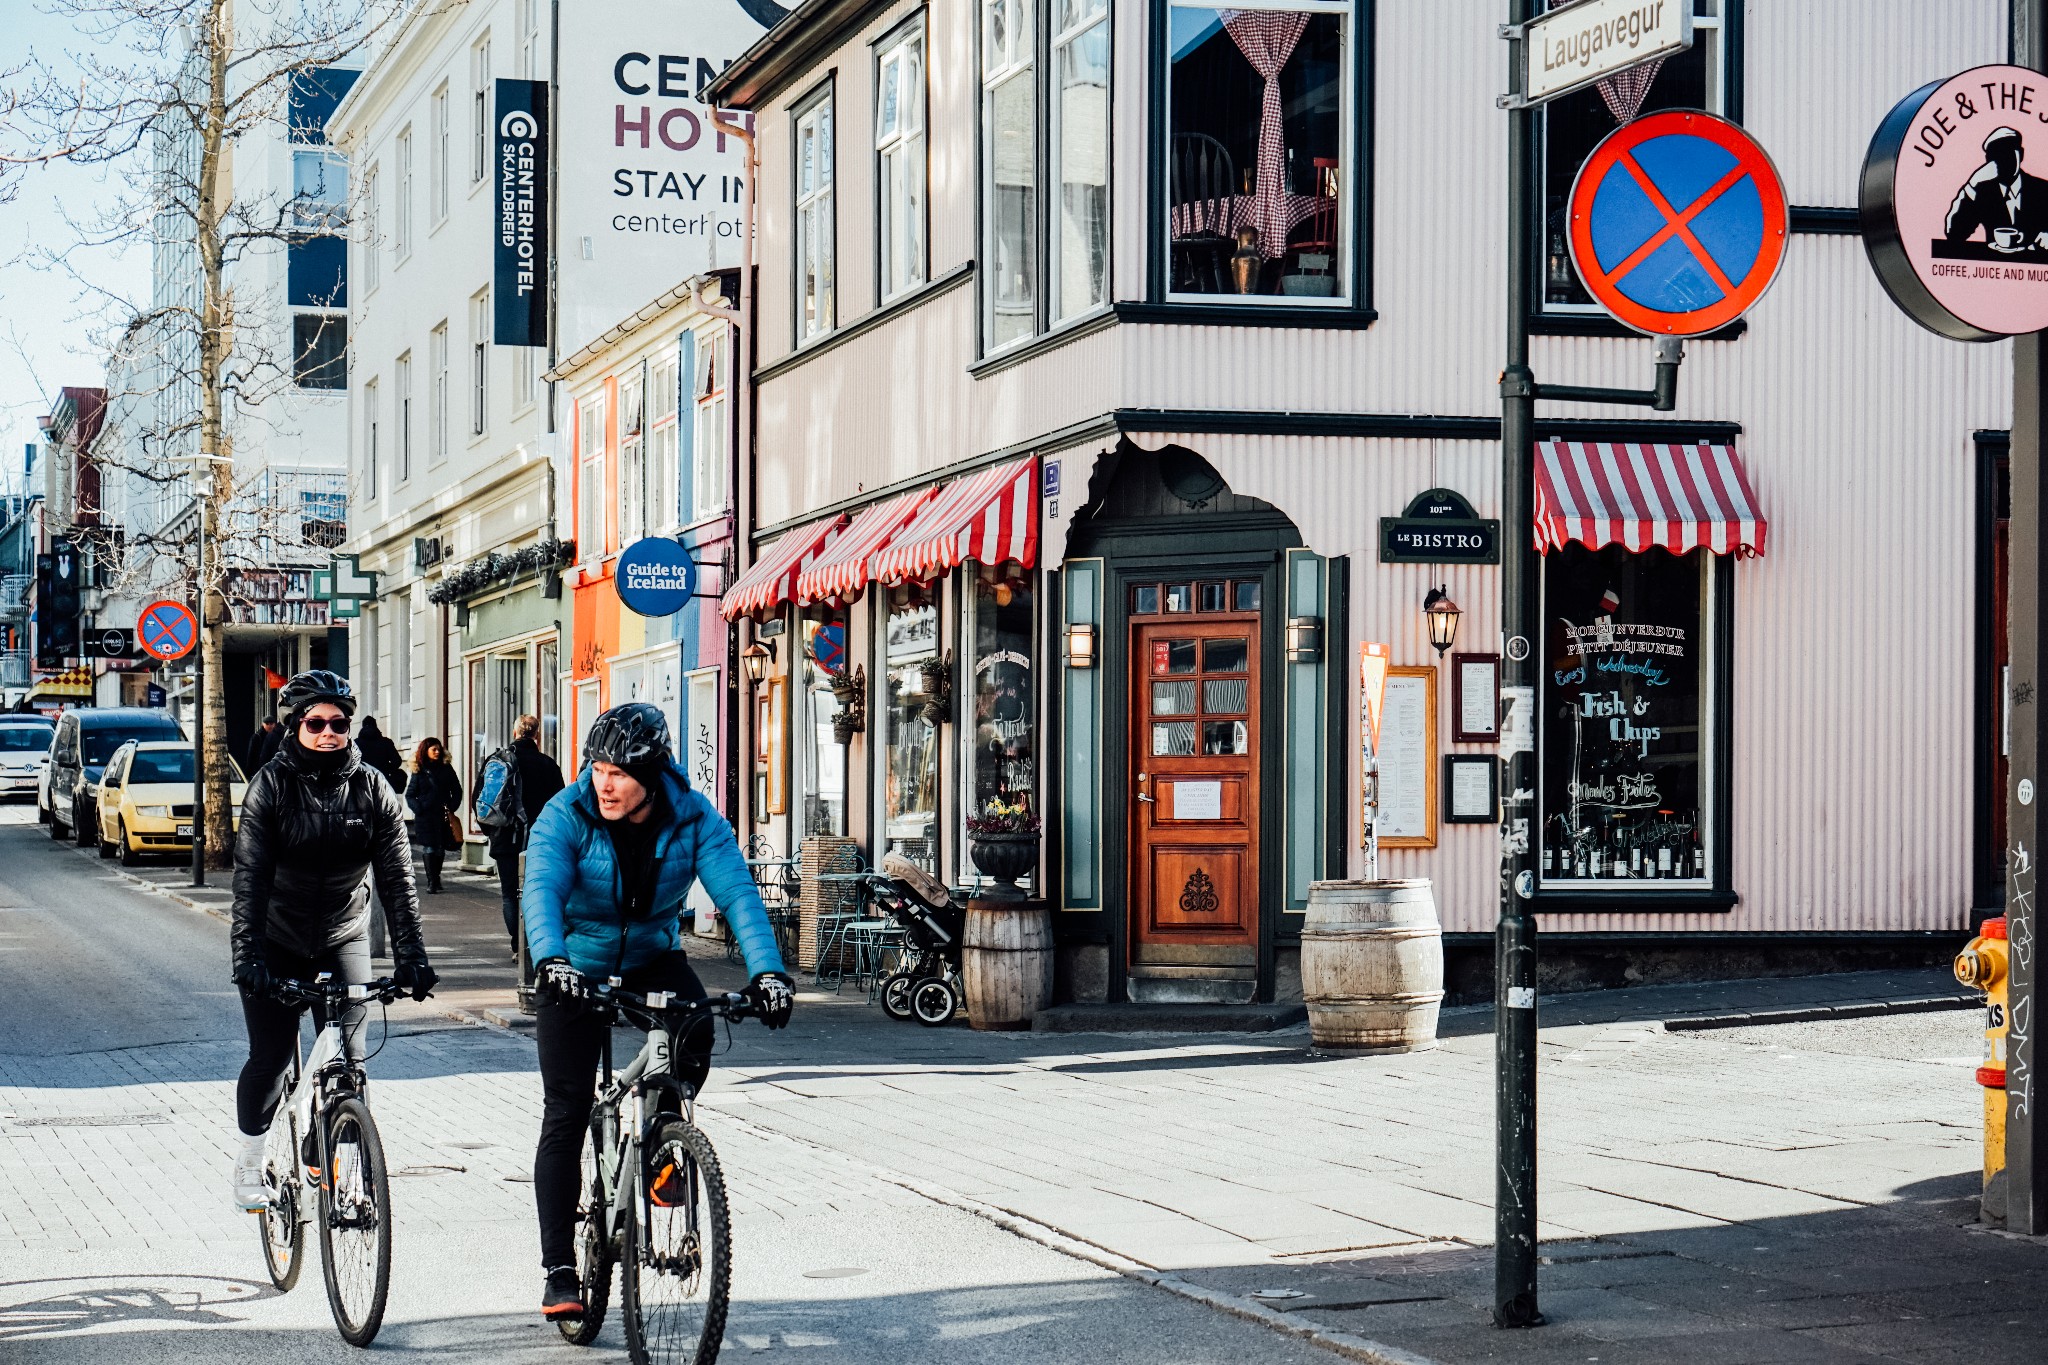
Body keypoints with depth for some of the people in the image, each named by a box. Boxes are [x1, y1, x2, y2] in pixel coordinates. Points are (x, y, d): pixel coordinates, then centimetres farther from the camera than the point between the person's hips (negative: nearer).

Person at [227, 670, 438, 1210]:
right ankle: (248, 1165, 21)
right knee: (270, 1058, 0)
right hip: (278, 942, -1)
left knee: (347, 1058, -10)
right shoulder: (271, 784, -12)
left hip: (343, 939, 1)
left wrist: (411, 957, -19)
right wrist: (249, 954, -30)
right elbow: (251, 875, -20)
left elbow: (397, 879, -10)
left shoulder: (372, 790, -7)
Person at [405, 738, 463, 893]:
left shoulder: (446, 769, 10)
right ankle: (432, 882, -9)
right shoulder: (419, 771, 5)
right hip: (425, 816, -2)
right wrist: (418, 809, -10)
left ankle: (436, 879, 20)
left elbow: (457, 791, 14)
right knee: (429, 849, -8)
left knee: (440, 849, 6)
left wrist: (452, 808, 1)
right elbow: (410, 795, 5)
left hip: (443, 816, 2)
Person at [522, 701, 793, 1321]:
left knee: (695, 1029, -30)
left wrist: (767, 969, -43)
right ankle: (559, 1270, -1)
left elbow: (737, 891, -27)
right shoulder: (566, 816, -21)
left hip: (652, 958, 1)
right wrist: (549, 958, -55)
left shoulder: (694, 819, -17)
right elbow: (541, 888, -35)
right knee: (566, 1114, -7)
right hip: (575, 968, -1)